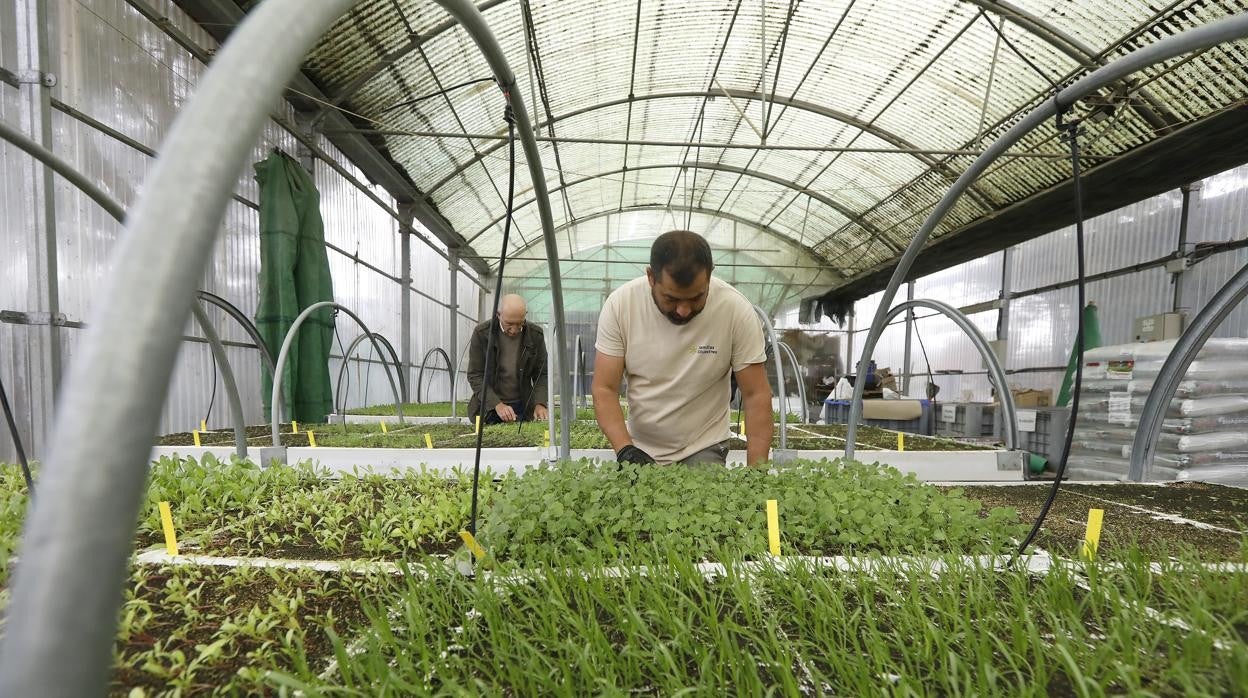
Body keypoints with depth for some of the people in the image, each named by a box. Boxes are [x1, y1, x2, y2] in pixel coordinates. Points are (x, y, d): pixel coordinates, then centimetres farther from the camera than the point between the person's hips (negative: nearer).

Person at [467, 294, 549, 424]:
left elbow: (541, 374, 0)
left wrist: (540, 404, -17)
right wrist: (497, 404, -22)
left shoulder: (535, 334, -7)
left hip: (523, 406, 1)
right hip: (488, 407, -1)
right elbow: (475, 376, -11)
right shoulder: (481, 333, -12)